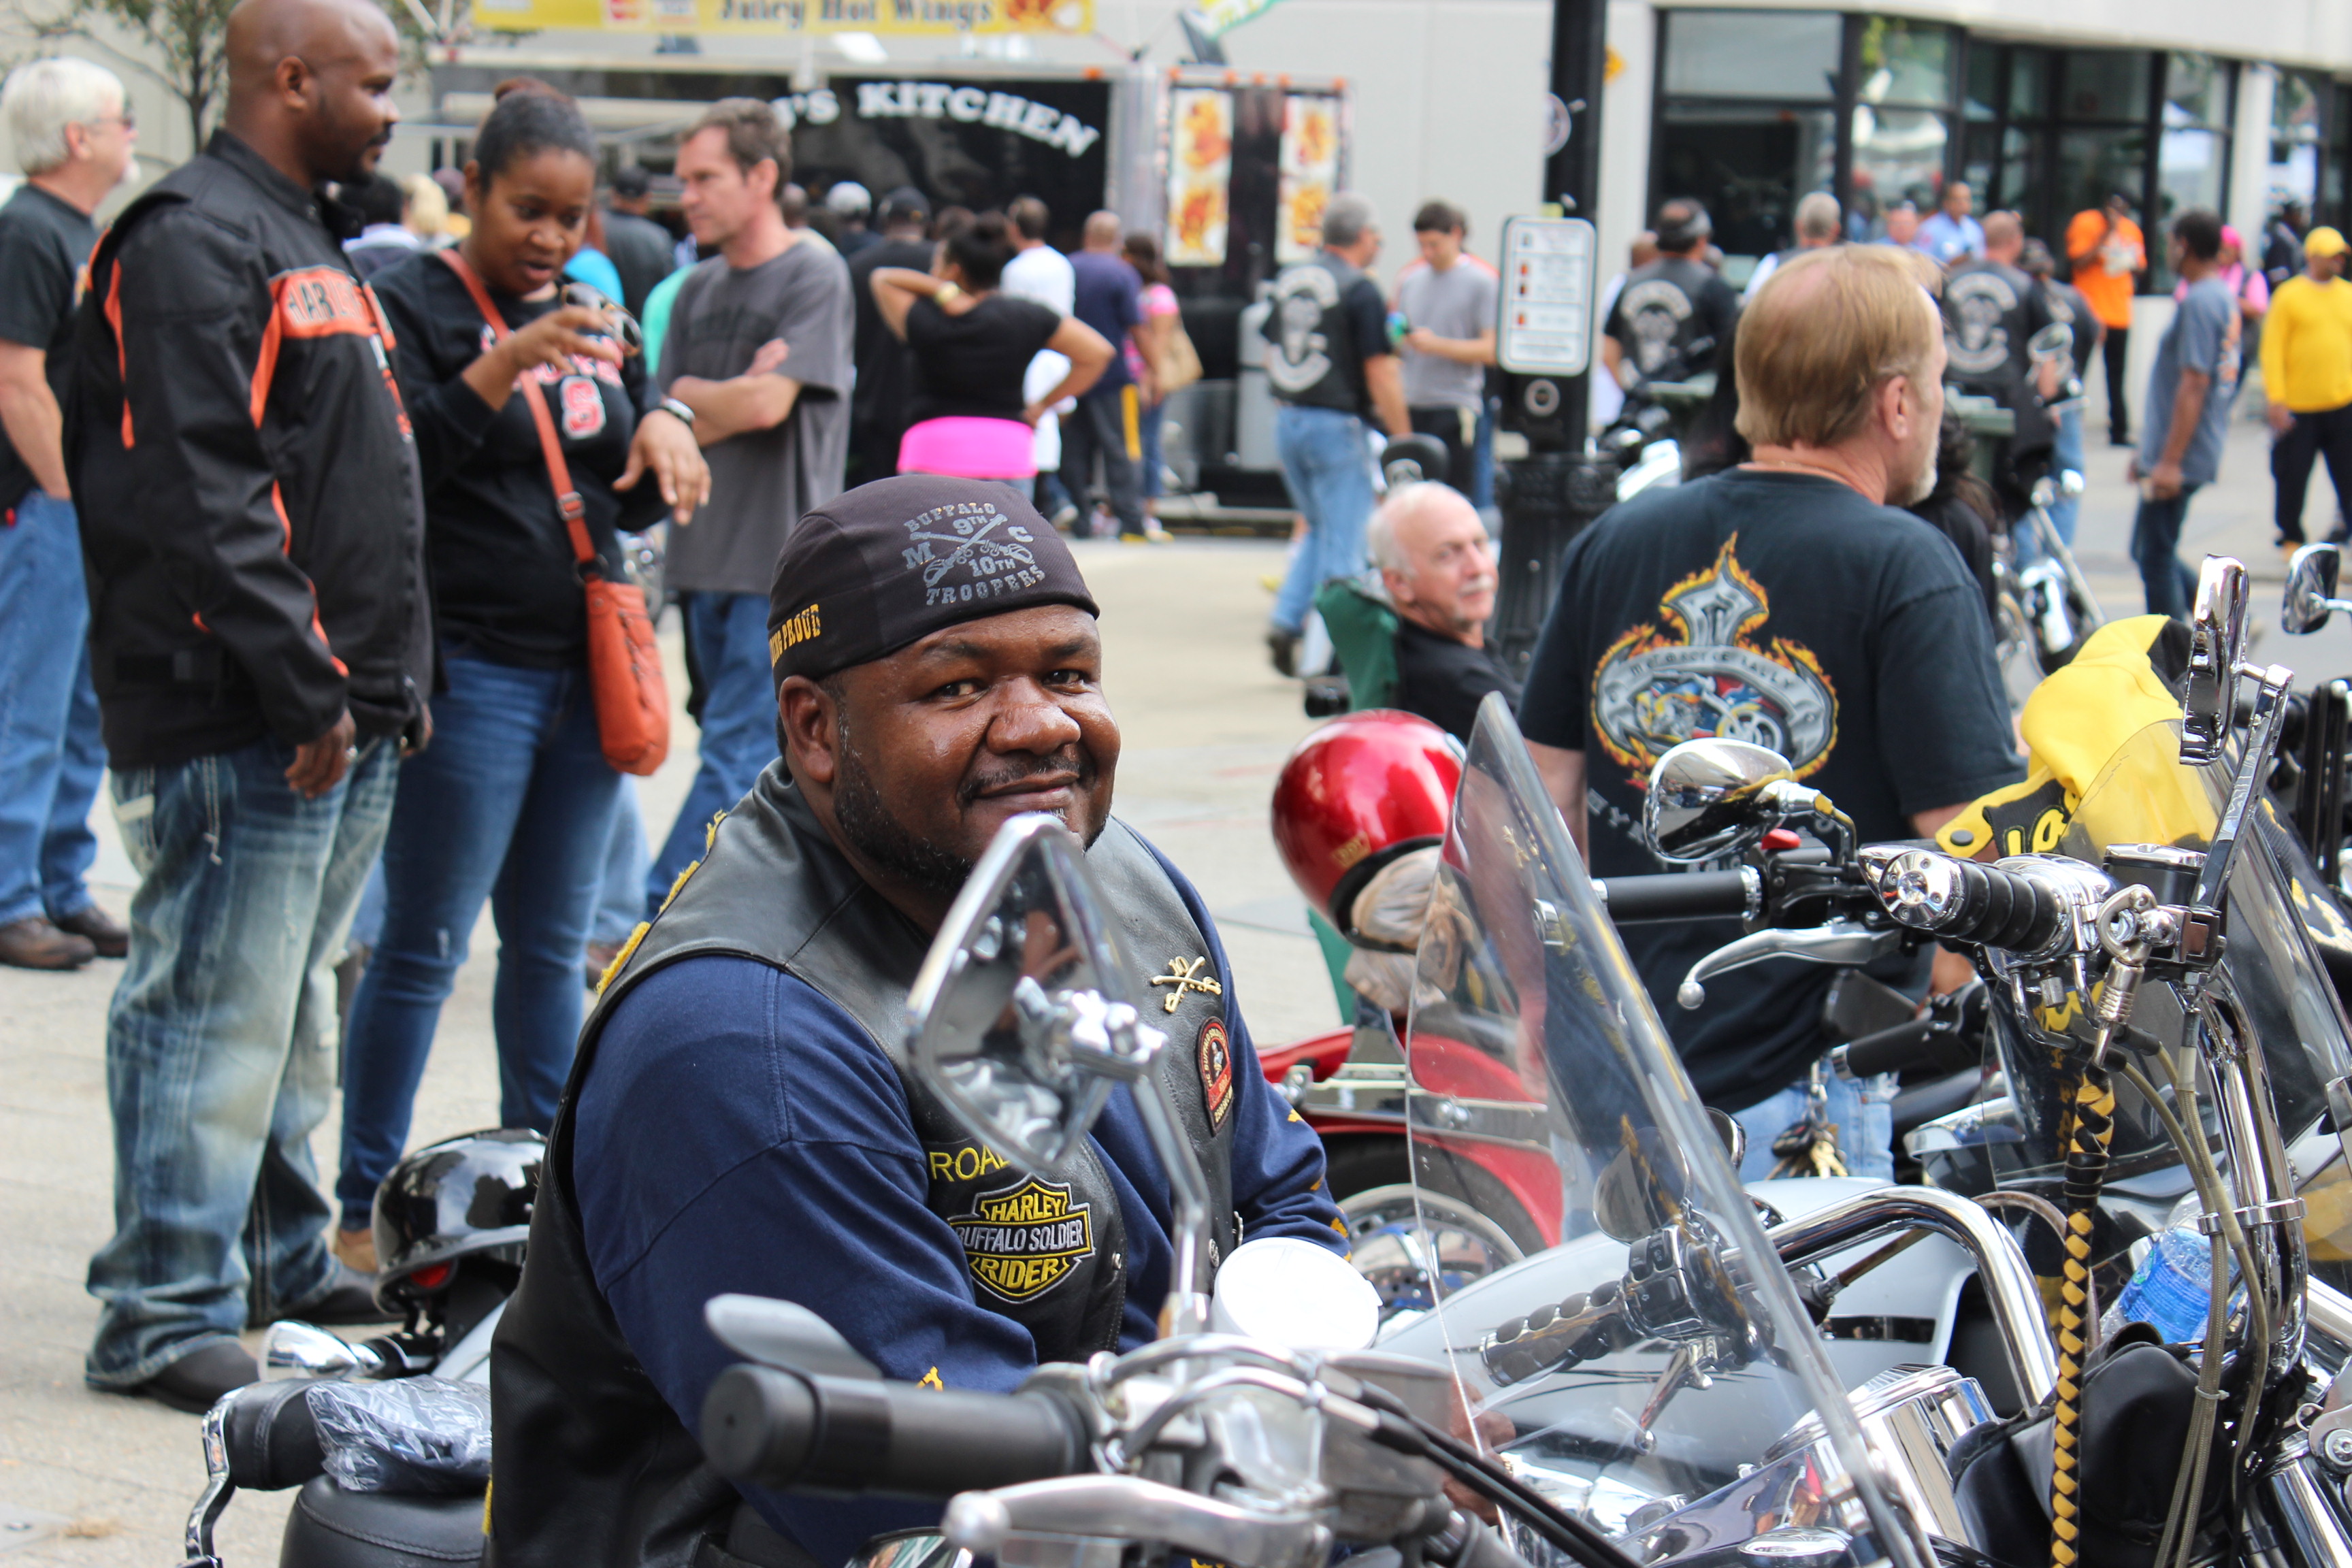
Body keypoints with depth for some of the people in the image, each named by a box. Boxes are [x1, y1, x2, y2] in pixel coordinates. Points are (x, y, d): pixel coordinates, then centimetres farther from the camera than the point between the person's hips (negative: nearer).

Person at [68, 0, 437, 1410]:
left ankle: (283, 1260, 29)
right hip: (243, 721, -10)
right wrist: (305, 687, -21)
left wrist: (397, 682, 19)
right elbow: (198, 499, -20)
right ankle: (165, 1318, -2)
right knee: (217, 1011, -7)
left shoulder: (313, 246, 21)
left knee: (293, 1005, 18)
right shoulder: (194, 241, -12)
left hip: (346, 719, 10)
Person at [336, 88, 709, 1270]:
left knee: (552, 948, 12)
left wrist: (664, 430, -5)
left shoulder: (590, 317, 14)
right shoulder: (414, 306, -6)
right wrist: (502, 369, -28)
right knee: (424, 950, -2)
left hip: (584, 670, 7)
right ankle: (364, 1208, 5)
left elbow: (639, 501, 18)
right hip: (468, 671, -6)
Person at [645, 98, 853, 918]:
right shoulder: (699, 290, 15)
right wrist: (731, 398, -9)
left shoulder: (813, 273, -6)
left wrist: (693, 403, 0)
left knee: (737, 757, -9)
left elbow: (768, 403, -15)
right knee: (763, 764, 12)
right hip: (706, 558, 8)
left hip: (780, 563, -8)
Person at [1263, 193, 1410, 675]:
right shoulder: (1359, 288, -12)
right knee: (1344, 539, 0)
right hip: (1336, 424, -7)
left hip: (1287, 419, 7)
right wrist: (1403, 438, -9)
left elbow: (1271, 355, 16)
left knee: (1320, 530, 20)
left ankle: (1287, 621, 6)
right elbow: (1379, 371, -14)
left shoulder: (1288, 279, 9)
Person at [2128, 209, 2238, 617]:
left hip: (2179, 458, -10)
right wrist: (2148, 451, 25)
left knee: (2156, 557, -3)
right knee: (2148, 550, 16)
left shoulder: (2198, 302, -17)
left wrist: (2170, 461, -23)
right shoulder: (2225, 298, 15)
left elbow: (2193, 385, -22)